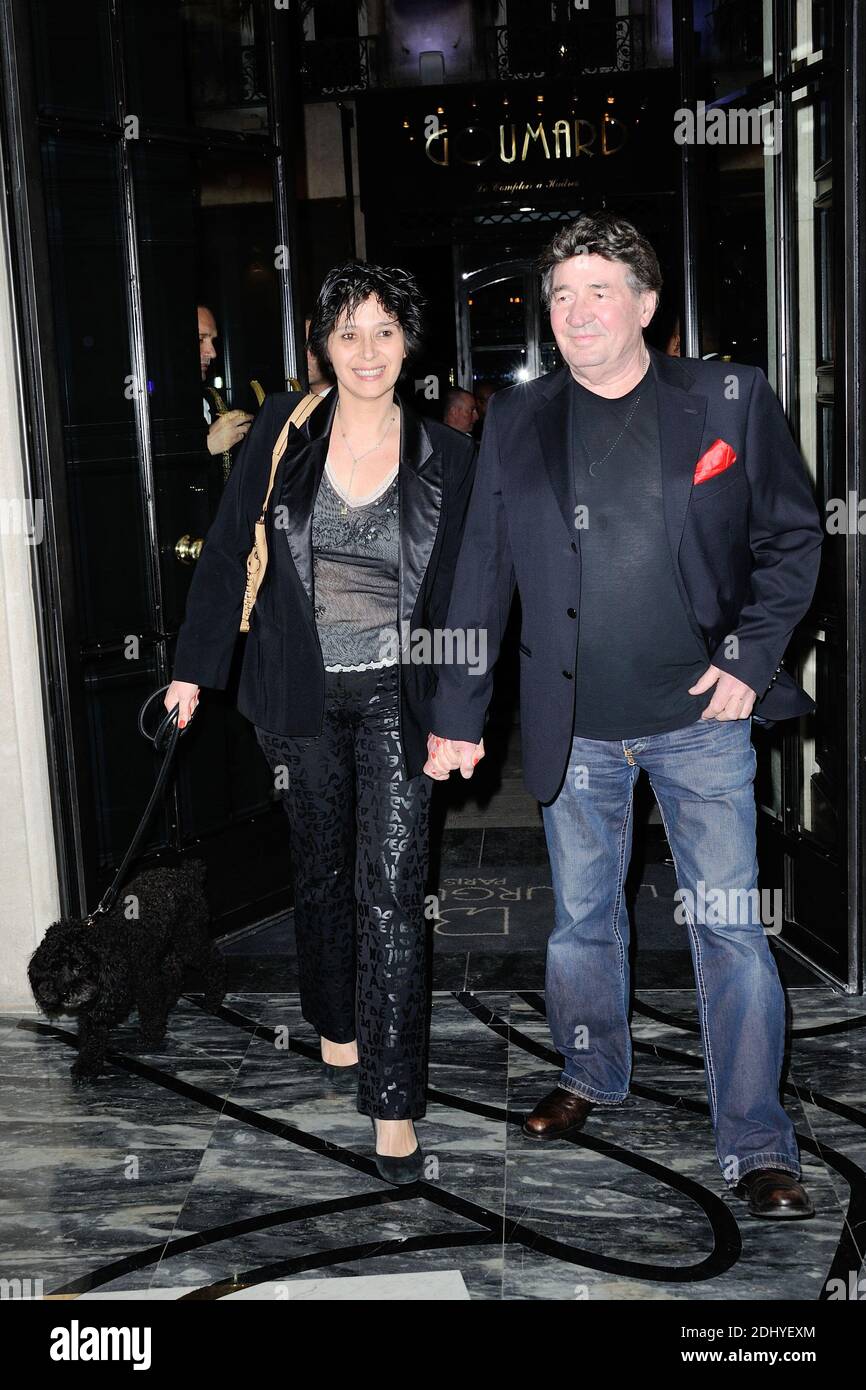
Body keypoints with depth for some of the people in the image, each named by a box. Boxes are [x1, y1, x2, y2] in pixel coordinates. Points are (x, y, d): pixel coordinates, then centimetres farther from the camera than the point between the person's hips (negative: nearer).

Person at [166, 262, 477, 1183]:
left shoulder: (445, 456, -3)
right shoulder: (283, 432, -2)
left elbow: (459, 590, 1)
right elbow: (228, 553, 2)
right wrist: (194, 666, 1)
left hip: (395, 695, -1)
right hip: (300, 693, 2)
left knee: (390, 892, -7)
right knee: (321, 867, 17)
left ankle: (393, 1103, 1)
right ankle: (336, 1024, 41)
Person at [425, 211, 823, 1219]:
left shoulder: (731, 398, -2)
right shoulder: (515, 420, 4)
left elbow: (793, 538, 4)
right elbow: (479, 576, 5)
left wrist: (749, 656, -7)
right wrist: (457, 715, 4)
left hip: (700, 717, -2)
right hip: (573, 728, 2)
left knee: (729, 929, 1)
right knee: (581, 920, 16)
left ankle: (756, 1147, 14)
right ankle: (592, 1077, 40)